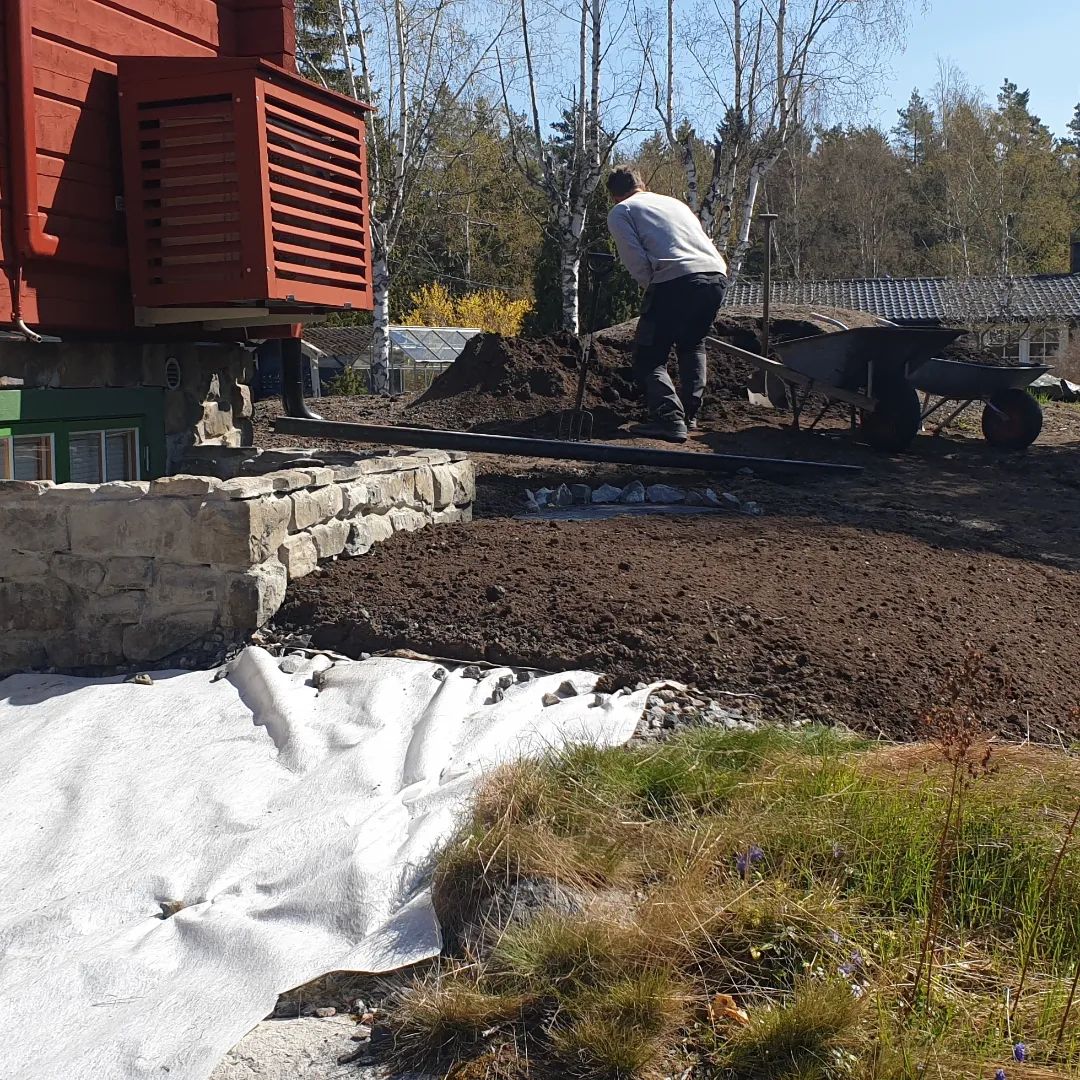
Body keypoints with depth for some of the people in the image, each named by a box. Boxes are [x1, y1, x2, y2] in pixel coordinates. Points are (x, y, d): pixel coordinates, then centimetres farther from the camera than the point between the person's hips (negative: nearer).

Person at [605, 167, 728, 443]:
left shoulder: (620, 212, 14)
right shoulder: (675, 202, 32)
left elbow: (636, 260, -1)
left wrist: (652, 287, 13)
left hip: (676, 280, -6)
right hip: (717, 275, 6)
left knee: (648, 357, 4)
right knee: (693, 344, 29)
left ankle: (670, 419, -13)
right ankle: (690, 412, 24)